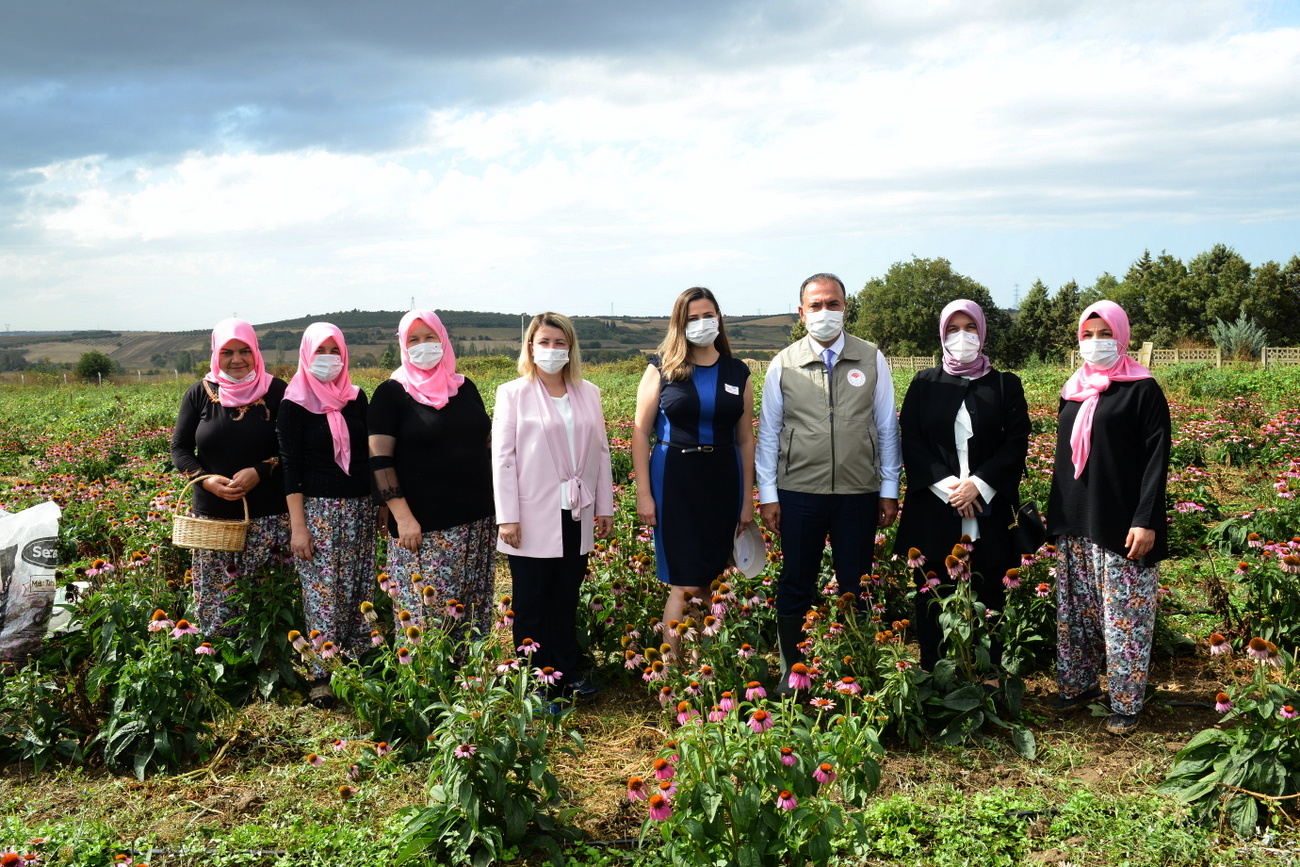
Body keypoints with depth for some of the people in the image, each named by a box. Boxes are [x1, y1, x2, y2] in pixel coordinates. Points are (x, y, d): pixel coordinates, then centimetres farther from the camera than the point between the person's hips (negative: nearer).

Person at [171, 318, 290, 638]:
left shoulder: (276, 392, -1)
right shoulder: (201, 393, 5)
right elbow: (179, 448, 8)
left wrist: (260, 471, -17)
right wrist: (205, 479, -10)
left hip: (267, 515, -2)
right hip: (214, 515, 2)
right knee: (214, 599, 3)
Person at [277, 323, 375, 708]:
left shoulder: (356, 397, 10)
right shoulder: (295, 404, -3)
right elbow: (291, 466, -6)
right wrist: (297, 526, -10)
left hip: (360, 506, 4)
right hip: (318, 508, -4)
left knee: (359, 588, 5)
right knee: (323, 590, -5)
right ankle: (322, 676, 2)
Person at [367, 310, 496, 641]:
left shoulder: (465, 387, 13)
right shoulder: (392, 393, -1)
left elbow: (487, 445, 19)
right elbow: (380, 459, -7)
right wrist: (403, 517, -16)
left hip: (477, 521, 5)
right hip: (424, 528, -4)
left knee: (475, 613, 7)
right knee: (425, 614, -6)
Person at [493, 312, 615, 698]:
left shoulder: (588, 393, 9)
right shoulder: (513, 394, -2)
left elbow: (601, 452, 11)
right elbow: (502, 458, -5)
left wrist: (605, 507, 9)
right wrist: (507, 517, -10)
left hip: (576, 517, 3)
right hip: (534, 519, -3)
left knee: (566, 600, 12)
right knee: (531, 604, 5)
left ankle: (566, 673, 23)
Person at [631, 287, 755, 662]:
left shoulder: (738, 373, 8)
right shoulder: (662, 368, 0)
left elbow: (745, 439, 11)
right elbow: (641, 431, -1)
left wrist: (748, 499, 10)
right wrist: (643, 493, -6)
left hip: (722, 482, 3)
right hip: (674, 481, -3)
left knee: (709, 581, 9)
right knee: (685, 585, -6)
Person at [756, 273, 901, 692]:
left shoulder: (872, 360, 5)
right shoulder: (784, 365, 4)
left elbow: (886, 428, 8)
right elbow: (768, 433, 6)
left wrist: (889, 490, 5)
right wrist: (767, 494, 1)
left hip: (859, 494, 1)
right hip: (799, 494, 0)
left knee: (857, 589, 8)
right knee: (795, 587, 6)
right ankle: (792, 671, 19)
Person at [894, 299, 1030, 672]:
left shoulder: (1006, 385, 8)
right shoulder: (924, 384, 9)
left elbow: (1017, 444, 2)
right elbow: (910, 443, 2)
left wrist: (980, 484, -12)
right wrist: (947, 486, -11)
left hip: (988, 511, 0)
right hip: (934, 512, 0)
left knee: (988, 599, 0)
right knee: (933, 601, 2)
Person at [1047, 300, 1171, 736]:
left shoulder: (1142, 389, -6)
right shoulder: (1073, 391, 13)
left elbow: (1157, 456, -10)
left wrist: (1146, 520, -17)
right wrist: (1055, 515, 16)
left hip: (1121, 527, -6)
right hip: (1076, 524, 6)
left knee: (1124, 616, -2)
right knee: (1075, 610, 11)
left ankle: (1126, 704, 7)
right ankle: (1079, 684, 24)